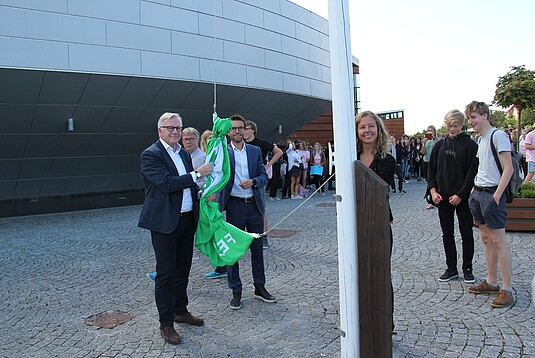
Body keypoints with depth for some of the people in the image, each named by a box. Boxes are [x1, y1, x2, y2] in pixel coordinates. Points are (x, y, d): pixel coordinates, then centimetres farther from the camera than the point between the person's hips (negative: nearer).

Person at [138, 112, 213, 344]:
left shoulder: (184, 153, 13)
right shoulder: (151, 155, -11)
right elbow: (167, 183, -23)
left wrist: (200, 196, 12)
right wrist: (197, 174, -20)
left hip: (187, 219, 7)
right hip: (164, 222, -7)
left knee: (183, 270, 17)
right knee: (165, 273, 2)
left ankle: (180, 311, 34)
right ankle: (166, 324, 15)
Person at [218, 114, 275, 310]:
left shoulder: (255, 151, 9)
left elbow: (264, 175, 7)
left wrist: (253, 181, -13)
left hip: (255, 205, 3)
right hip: (234, 206, -3)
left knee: (257, 248, 12)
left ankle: (260, 287, 27)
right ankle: (236, 291, 17)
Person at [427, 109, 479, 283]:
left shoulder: (470, 145, -5)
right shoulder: (439, 145, 7)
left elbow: (472, 173, -8)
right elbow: (431, 169, 10)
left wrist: (460, 194, -13)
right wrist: (433, 190, -2)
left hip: (463, 197, -4)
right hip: (443, 197, 4)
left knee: (466, 234, 6)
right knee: (447, 234, 10)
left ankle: (467, 269, 20)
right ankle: (451, 268, 21)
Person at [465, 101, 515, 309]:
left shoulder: (498, 135, -10)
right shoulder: (480, 139, 16)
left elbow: (508, 168, -16)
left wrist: (496, 196, -19)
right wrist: (474, 191, 13)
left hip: (492, 193, -9)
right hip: (478, 192, 9)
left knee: (498, 240, -6)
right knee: (486, 239, 13)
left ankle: (506, 290, 1)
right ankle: (491, 282, 23)